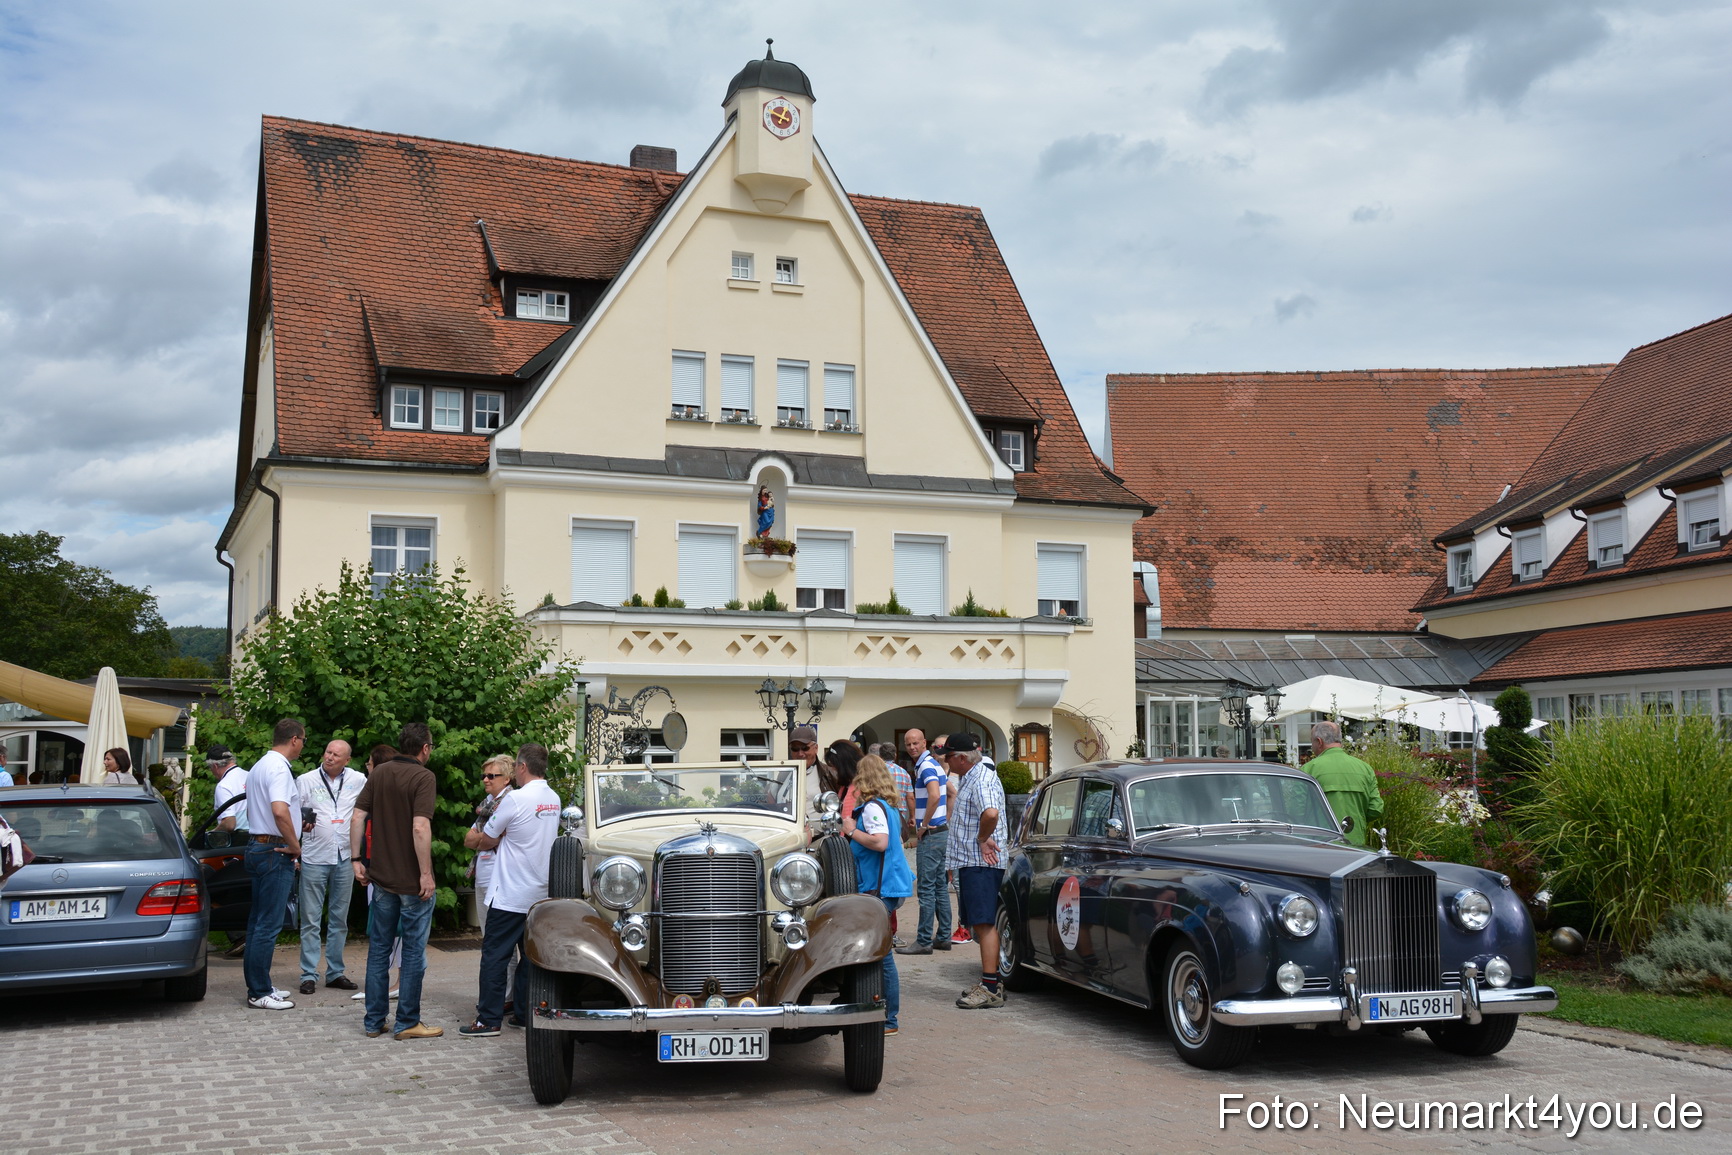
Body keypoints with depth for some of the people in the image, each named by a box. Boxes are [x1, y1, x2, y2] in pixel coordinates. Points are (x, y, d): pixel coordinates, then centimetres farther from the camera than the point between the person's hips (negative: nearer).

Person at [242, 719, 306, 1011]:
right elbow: (279, 811, -30)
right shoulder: (279, 768, -16)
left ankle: (257, 986, 22)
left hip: (257, 847, 11)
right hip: (276, 852, -11)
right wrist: (295, 845, -18)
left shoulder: (258, 767, 17)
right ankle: (260, 993, -3)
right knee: (268, 925, -6)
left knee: (258, 921, 14)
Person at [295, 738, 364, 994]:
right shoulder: (306, 780, 1)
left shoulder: (358, 781, 5)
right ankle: (309, 975, 5)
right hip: (314, 858, -2)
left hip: (345, 858, 2)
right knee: (311, 918, -1)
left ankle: (335, 973, 18)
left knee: (340, 919, 10)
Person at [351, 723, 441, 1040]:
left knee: (379, 948, 13)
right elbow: (420, 827, -23)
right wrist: (426, 874, -19)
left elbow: (357, 818, 4)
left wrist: (356, 859, 9)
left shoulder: (379, 773, 7)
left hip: (381, 876, 6)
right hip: (412, 880, -6)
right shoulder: (423, 777, -13)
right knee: (414, 951, 3)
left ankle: (374, 1020, 17)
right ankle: (407, 1022, 8)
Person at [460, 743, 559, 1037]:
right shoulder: (554, 800, 7)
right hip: (541, 894, 7)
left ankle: (489, 1019, 2)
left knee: (494, 955, 0)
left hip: (510, 895, -7)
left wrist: (476, 839, 16)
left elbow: (488, 840, -6)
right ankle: (525, 1014, 16)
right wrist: (484, 837, 13)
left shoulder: (516, 799, -16)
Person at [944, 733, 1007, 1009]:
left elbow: (990, 813, -34)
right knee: (980, 924, 13)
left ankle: (990, 989, -13)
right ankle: (988, 984, 20)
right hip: (971, 862, 11)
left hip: (981, 864, -11)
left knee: (985, 924, -12)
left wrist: (982, 839, -19)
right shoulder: (973, 777, 19)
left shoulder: (982, 779, -16)